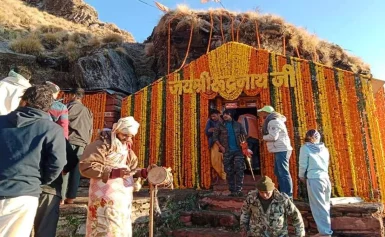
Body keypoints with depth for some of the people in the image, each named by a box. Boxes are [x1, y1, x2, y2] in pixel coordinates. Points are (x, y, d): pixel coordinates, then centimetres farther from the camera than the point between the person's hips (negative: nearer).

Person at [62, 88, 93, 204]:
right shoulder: (88, 111, 17)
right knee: (75, 171, 5)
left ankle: (60, 196, -4)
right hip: (82, 144, 5)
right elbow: (90, 130, 16)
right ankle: (70, 197, 9)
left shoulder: (71, 107, 0)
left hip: (70, 142, -5)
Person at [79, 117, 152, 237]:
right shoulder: (102, 144, -14)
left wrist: (143, 172, -5)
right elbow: (86, 167, -23)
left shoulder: (127, 148, 12)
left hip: (123, 198, 8)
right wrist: (113, 172, -28)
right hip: (106, 198, -8)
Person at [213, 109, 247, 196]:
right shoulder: (221, 125, 3)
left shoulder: (237, 124, 6)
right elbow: (215, 137, 5)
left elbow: (244, 135, 12)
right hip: (227, 151, 0)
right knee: (229, 171, 4)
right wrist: (221, 147, -4)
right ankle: (232, 191, 14)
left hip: (238, 150, 0)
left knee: (240, 170, -8)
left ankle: (238, 190, -1)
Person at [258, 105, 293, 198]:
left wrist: (264, 137, -5)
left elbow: (273, 136, -21)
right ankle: (283, 193, 25)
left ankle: (288, 195, -3)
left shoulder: (273, 121, -14)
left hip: (282, 150, -11)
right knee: (278, 172, 16)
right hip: (280, 150, 11)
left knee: (283, 173, -8)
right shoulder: (273, 121, 18)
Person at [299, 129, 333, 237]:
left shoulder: (305, 148, -2)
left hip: (314, 179, -6)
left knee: (318, 207, 1)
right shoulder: (324, 149, 13)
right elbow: (326, 164, 14)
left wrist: (301, 176, 12)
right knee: (325, 206, 16)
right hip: (326, 178, 6)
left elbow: (303, 165, -4)